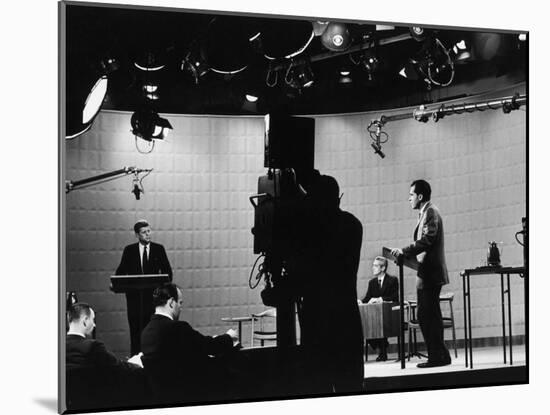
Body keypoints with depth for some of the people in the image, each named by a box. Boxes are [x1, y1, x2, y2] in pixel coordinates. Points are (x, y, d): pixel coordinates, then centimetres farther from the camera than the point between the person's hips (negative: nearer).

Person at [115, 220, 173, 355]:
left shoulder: (158, 249, 7)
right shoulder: (129, 250, 7)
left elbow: (167, 270, 8)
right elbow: (121, 271, 6)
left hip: (153, 293, 0)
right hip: (134, 294, 1)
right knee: (135, 327, 0)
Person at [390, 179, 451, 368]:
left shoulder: (430, 212, -10)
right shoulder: (427, 212, 20)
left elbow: (425, 241, -20)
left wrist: (403, 251, -15)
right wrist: (405, 253, 14)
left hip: (430, 274, -10)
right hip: (429, 273, 10)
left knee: (426, 316, -9)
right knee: (430, 316, 12)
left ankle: (437, 356, -6)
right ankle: (439, 356, 17)